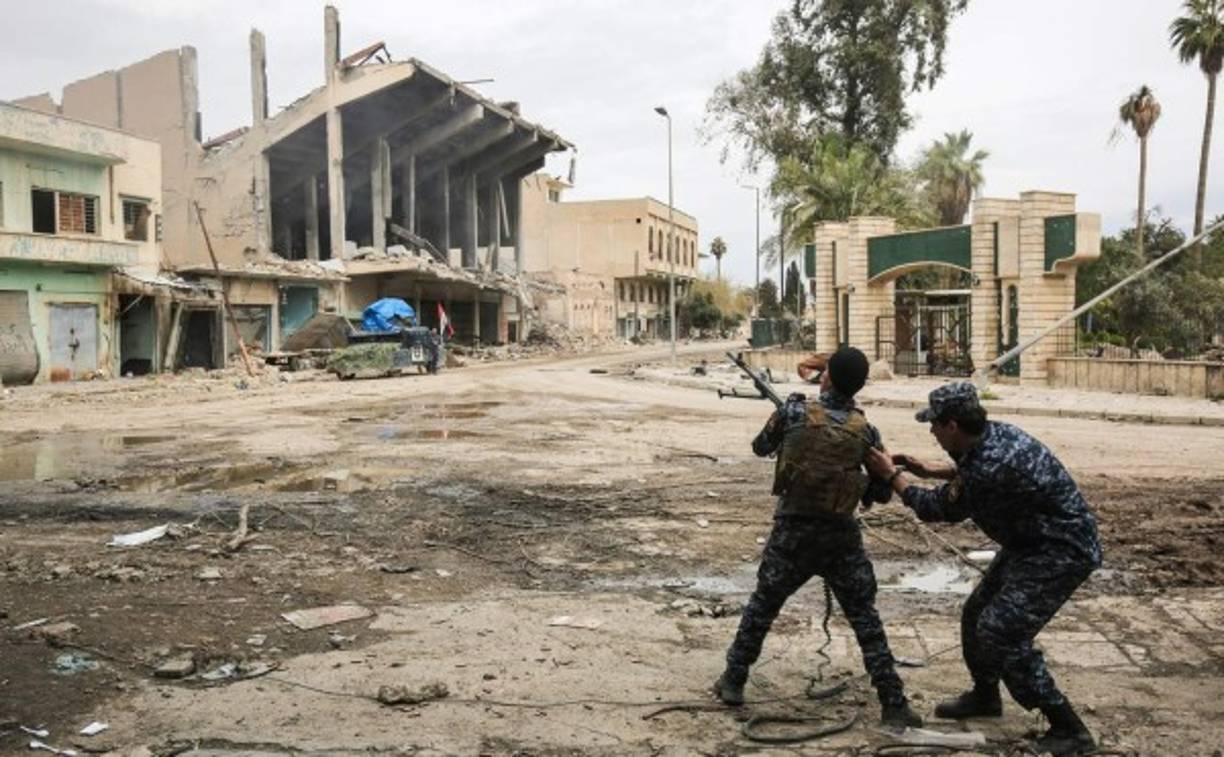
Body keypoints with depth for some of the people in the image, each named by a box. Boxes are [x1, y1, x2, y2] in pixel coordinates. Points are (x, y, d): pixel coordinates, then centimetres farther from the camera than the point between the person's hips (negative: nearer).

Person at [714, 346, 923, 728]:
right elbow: (883, 491, 5)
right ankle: (893, 704, 9)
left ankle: (733, 681, 26)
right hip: (841, 535, 0)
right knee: (866, 619, 9)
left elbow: (760, 447, 11)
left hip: (792, 531, 0)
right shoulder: (866, 431, -3)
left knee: (762, 606, 17)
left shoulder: (794, 412, -7)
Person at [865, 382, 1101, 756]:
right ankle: (985, 696, 37)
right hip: (1033, 543, 10)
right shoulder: (994, 433, -4)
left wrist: (892, 475, -4)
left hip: (1062, 553, -10)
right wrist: (927, 468, 16)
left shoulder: (991, 466, -30)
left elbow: (939, 508, -13)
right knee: (976, 614, 16)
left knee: (1002, 634, -13)